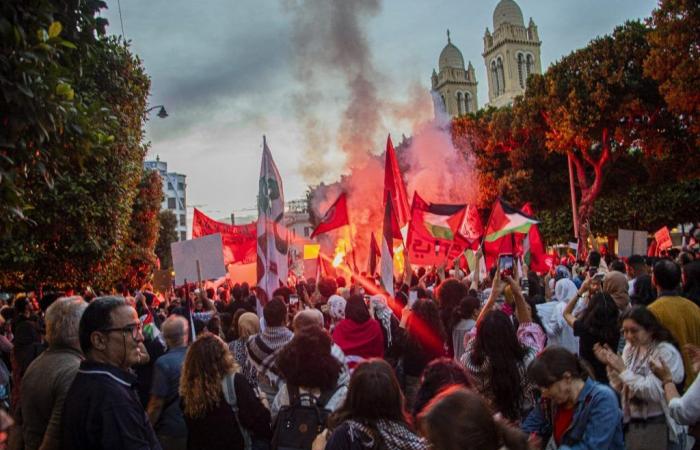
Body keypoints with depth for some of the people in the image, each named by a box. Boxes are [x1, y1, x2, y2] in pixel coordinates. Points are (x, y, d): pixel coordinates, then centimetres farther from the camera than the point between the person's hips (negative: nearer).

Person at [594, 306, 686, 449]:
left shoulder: (666, 352, -13)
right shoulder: (630, 348, 6)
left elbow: (655, 392, -23)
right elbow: (621, 389, 8)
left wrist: (624, 370, -21)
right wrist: (610, 365, -5)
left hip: (659, 428, -6)